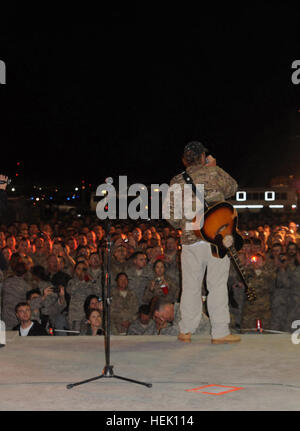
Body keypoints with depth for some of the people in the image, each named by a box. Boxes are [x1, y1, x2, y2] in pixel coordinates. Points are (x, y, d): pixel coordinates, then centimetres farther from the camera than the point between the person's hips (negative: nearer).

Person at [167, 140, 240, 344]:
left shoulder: (176, 182, 5)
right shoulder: (214, 173, -2)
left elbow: (172, 218, 5)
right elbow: (233, 187, 17)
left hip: (190, 241, 3)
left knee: (191, 287, 9)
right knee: (218, 285, 1)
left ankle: (186, 331, 15)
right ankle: (220, 332, 2)